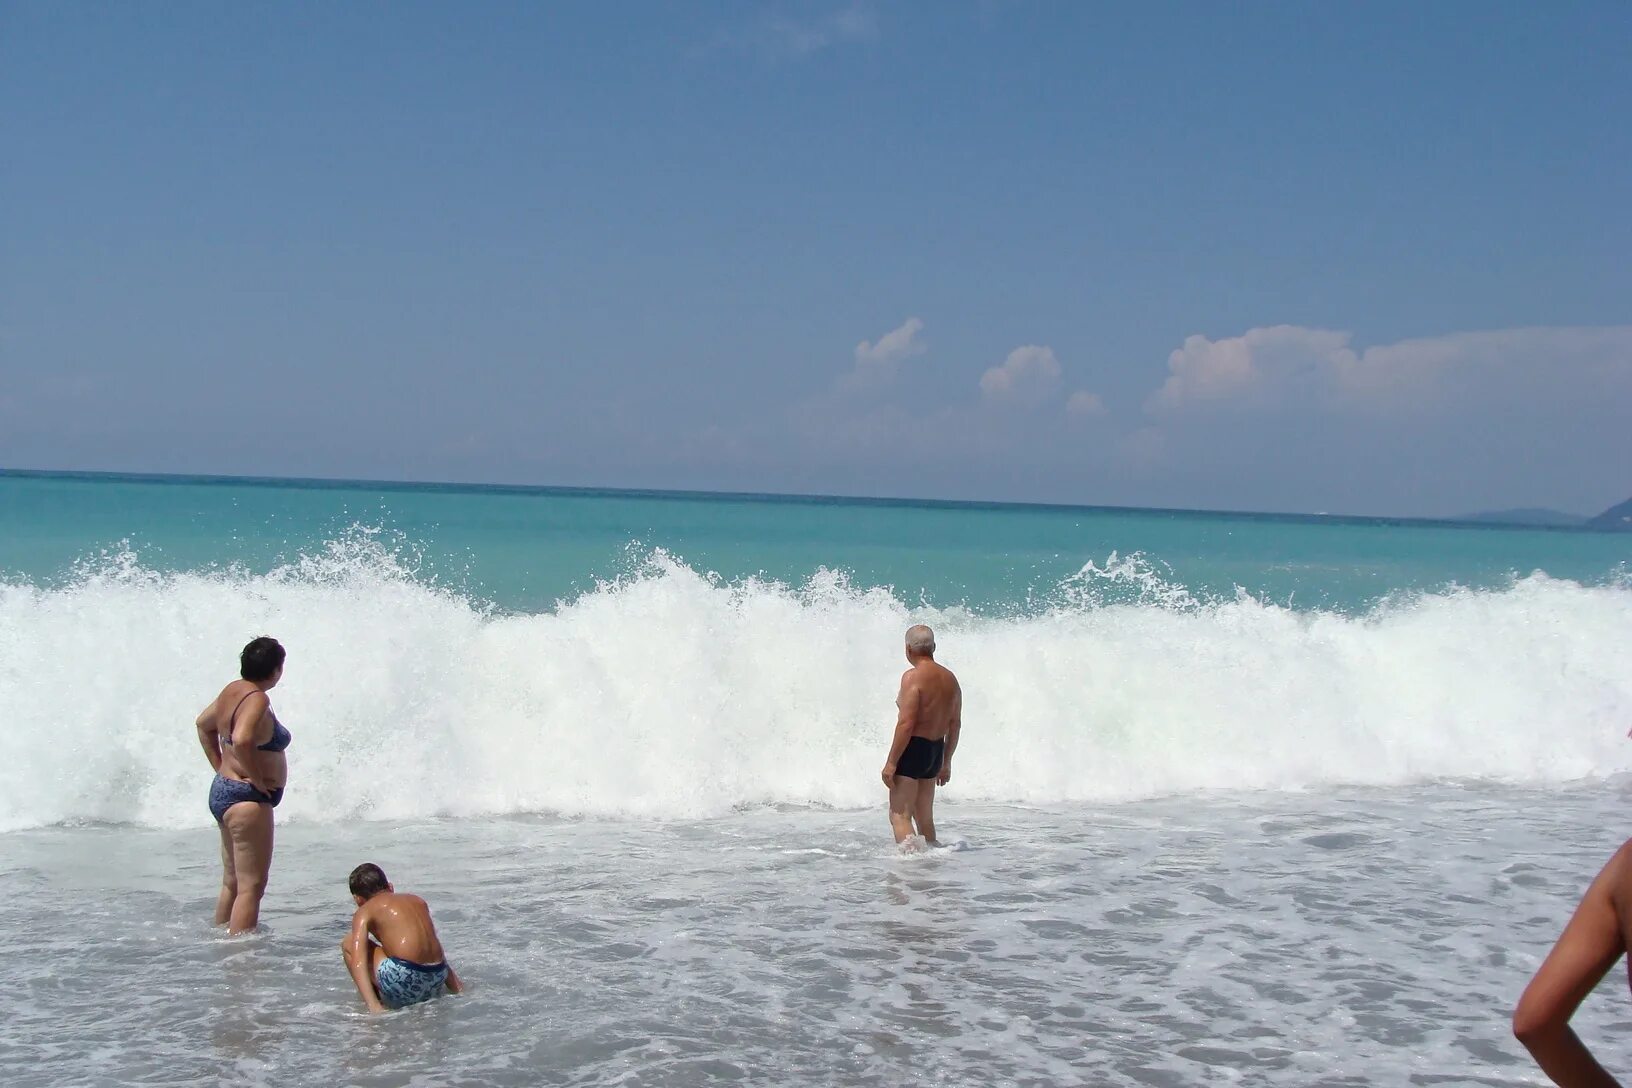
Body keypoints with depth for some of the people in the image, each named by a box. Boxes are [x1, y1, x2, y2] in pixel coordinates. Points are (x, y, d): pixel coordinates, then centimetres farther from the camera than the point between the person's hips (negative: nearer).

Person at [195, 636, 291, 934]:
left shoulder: (232, 690, 8)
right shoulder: (257, 700, -20)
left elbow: (203, 724, 23)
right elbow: (242, 740, -37)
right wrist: (258, 780, -23)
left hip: (222, 789, 10)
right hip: (247, 799, -10)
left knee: (232, 882, 22)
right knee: (252, 886, -6)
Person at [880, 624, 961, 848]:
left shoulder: (913, 677, -15)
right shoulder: (950, 678, 9)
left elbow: (906, 724, -20)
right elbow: (955, 725, 15)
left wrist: (891, 762, -16)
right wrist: (946, 762, 23)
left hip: (914, 748, -8)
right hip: (936, 750, 8)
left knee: (900, 815, -6)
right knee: (924, 817, 19)